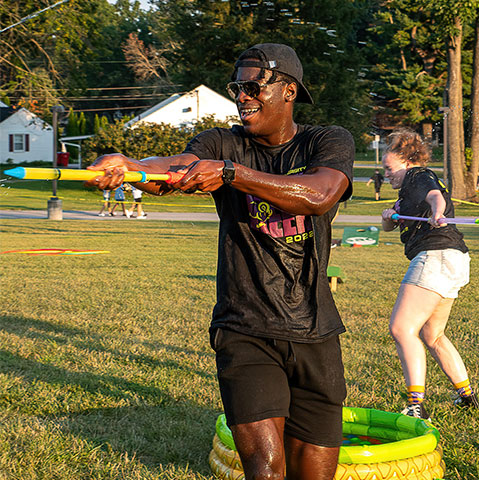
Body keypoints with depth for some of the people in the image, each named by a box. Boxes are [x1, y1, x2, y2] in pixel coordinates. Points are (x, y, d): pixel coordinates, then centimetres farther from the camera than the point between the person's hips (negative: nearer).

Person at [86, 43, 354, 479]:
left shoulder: (329, 143, 2)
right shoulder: (223, 145, 3)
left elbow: (319, 195, -21)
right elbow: (173, 166, -19)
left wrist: (229, 172, -30)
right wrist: (128, 165, -42)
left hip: (315, 337, 1)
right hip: (244, 333, -1)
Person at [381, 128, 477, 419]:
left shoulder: (420, 177, -2)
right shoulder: (408, 189, 27)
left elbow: (435, 195, -26)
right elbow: (389, 226, 27)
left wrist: (437, 212, -49)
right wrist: (389, 216, 3)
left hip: (436, 257, -11)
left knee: (401, 329, -20)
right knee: (431, 336, 24)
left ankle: (417, 407, -29)